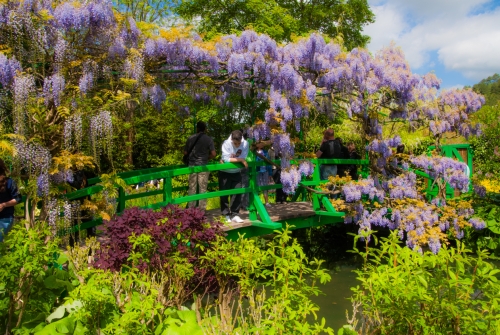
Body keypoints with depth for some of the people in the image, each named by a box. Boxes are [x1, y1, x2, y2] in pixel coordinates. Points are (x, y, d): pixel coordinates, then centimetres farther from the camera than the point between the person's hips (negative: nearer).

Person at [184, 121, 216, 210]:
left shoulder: (191, 138, 1)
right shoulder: (209, 139, -4)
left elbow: (185, 152, 4)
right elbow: (213, 154, -8)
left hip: (192, 166, 2)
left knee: (192, 188, 9)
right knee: (203, 189, 4)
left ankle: (191, 209, 13)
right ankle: (202, 210, 7)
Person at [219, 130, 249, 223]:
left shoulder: (245, 143, -18)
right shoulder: (226, 143, -24)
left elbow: (243, 158, -20)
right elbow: (226, 159, -29)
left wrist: (231, 159, -25)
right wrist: (240, 160, -25)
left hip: (236, 172, 2)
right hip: (225, 172, -2)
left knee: (237, 193, -2)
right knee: (224, 194, 2)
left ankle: (235, 214, 8)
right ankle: (226, 214, 14)